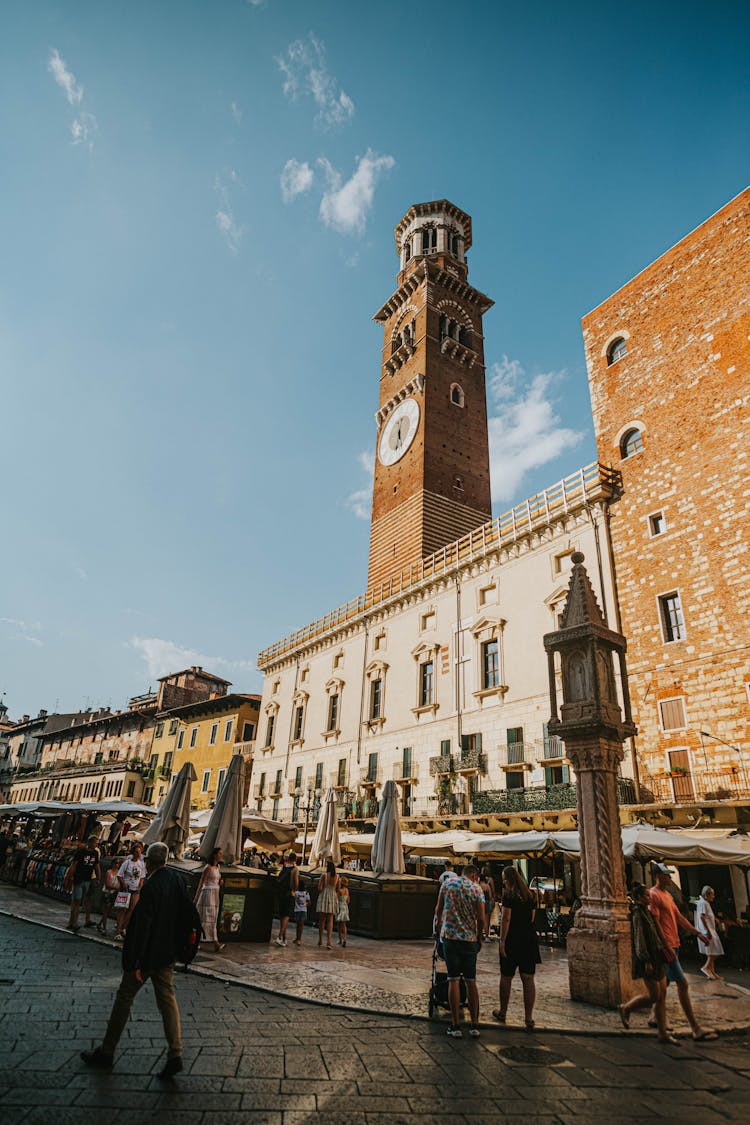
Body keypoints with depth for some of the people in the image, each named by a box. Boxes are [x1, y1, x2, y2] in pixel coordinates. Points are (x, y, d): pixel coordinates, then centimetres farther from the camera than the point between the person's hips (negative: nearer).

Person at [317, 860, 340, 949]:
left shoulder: (324, 875, -8)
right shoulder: (337, 877, 1)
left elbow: (320, 889, -11)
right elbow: (338, 890, 6)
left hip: (323, 898, -2)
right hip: (333, 898, 2)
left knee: (321, 920, 11)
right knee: (330, 920, 5)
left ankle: (320, 940, 18)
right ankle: (328, 942, -5)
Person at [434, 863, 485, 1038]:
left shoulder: (447, 883, 3)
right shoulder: (476, 888, -1)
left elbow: (438, 910, 10)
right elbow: (481, 919, -6)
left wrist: (438, 928, 27)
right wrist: (479, 938, 10)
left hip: (450, 937, 0)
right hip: (470, 939, 0)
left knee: (454, 980, 2)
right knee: (471, 981, 11)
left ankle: (455, 1026, 3)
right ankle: (474, 1025, 13)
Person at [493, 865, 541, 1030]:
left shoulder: (509, 895, -10)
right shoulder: (529, 894, 9)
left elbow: (506, 919, -15)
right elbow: (532, 917, 14)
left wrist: (502, 941, -13)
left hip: (512, 938, -5)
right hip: (530, 938, 5)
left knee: (506, 977, 10)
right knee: (528, 978, 7)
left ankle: (502, 1013, 23)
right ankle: (528, 1018, 7)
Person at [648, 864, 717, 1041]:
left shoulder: (668, 895, 16)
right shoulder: (654, 895, -15)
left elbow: (679, 917, 20)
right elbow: (655, 922, -19)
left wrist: (697, 933, 13)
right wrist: (667, 947, -22)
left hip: (673, 945, 9)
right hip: (666, 946, -9)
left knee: (664, 982, 16)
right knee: (682, 984, -8)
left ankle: (655, 1017, 27)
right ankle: (696, 1029, -5)